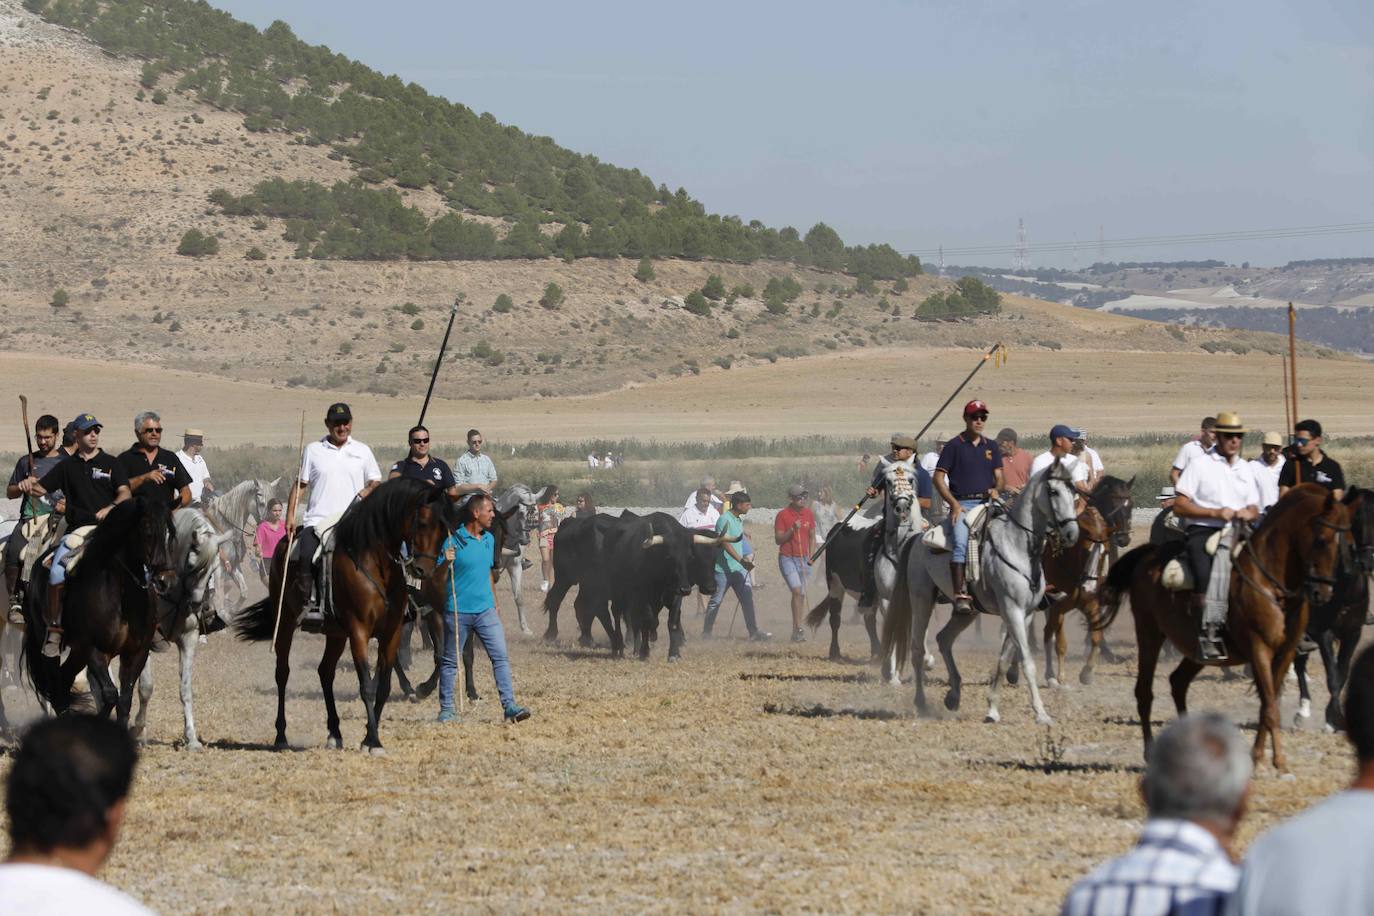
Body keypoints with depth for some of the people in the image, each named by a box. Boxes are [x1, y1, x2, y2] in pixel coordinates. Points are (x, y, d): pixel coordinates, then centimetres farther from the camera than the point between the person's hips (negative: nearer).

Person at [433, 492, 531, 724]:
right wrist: (446, 562, -29)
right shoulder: (455, 540, -11)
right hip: (458, 611, -5)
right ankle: (446, 709, 16)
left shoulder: (489, 539, 9)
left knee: (501, 656, -5)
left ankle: (509, 706, -7)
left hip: (485, 610, 5)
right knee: (450, 661, 7)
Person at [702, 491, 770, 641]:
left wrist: (746, 561, 22)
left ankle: (753, 632, -2)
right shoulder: (724, 519, -15)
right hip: (723, 568, -8)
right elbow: (725, 543, -24)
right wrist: (742, 560, -32)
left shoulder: (739, 520, 13)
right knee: (716, 601, 2)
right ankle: (706, 632, 12)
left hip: (739, 569, 8)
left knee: (747, 599, -1)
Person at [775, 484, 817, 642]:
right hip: (787, 558, -5)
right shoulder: (783, 515, -6)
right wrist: (792, 530, -20)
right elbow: (778, 540, -7)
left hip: (803, 559, 5)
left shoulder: (808, 514, 9)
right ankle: (798, 629, -23)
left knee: (802, 595, 5)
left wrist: (811, 556, 10)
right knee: (797, 590, -20)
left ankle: (795, 632, 10)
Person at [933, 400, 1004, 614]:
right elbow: (938, 478, 1)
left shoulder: (991, 447, 19)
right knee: (960, 542, -26)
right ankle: (960, 595, -31)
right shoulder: (954, 446, 5)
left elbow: (999, 477, 19)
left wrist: (996, 489, -5)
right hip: (962, 504, -5)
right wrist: (954, 504, -10)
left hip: (987, 503, 5)